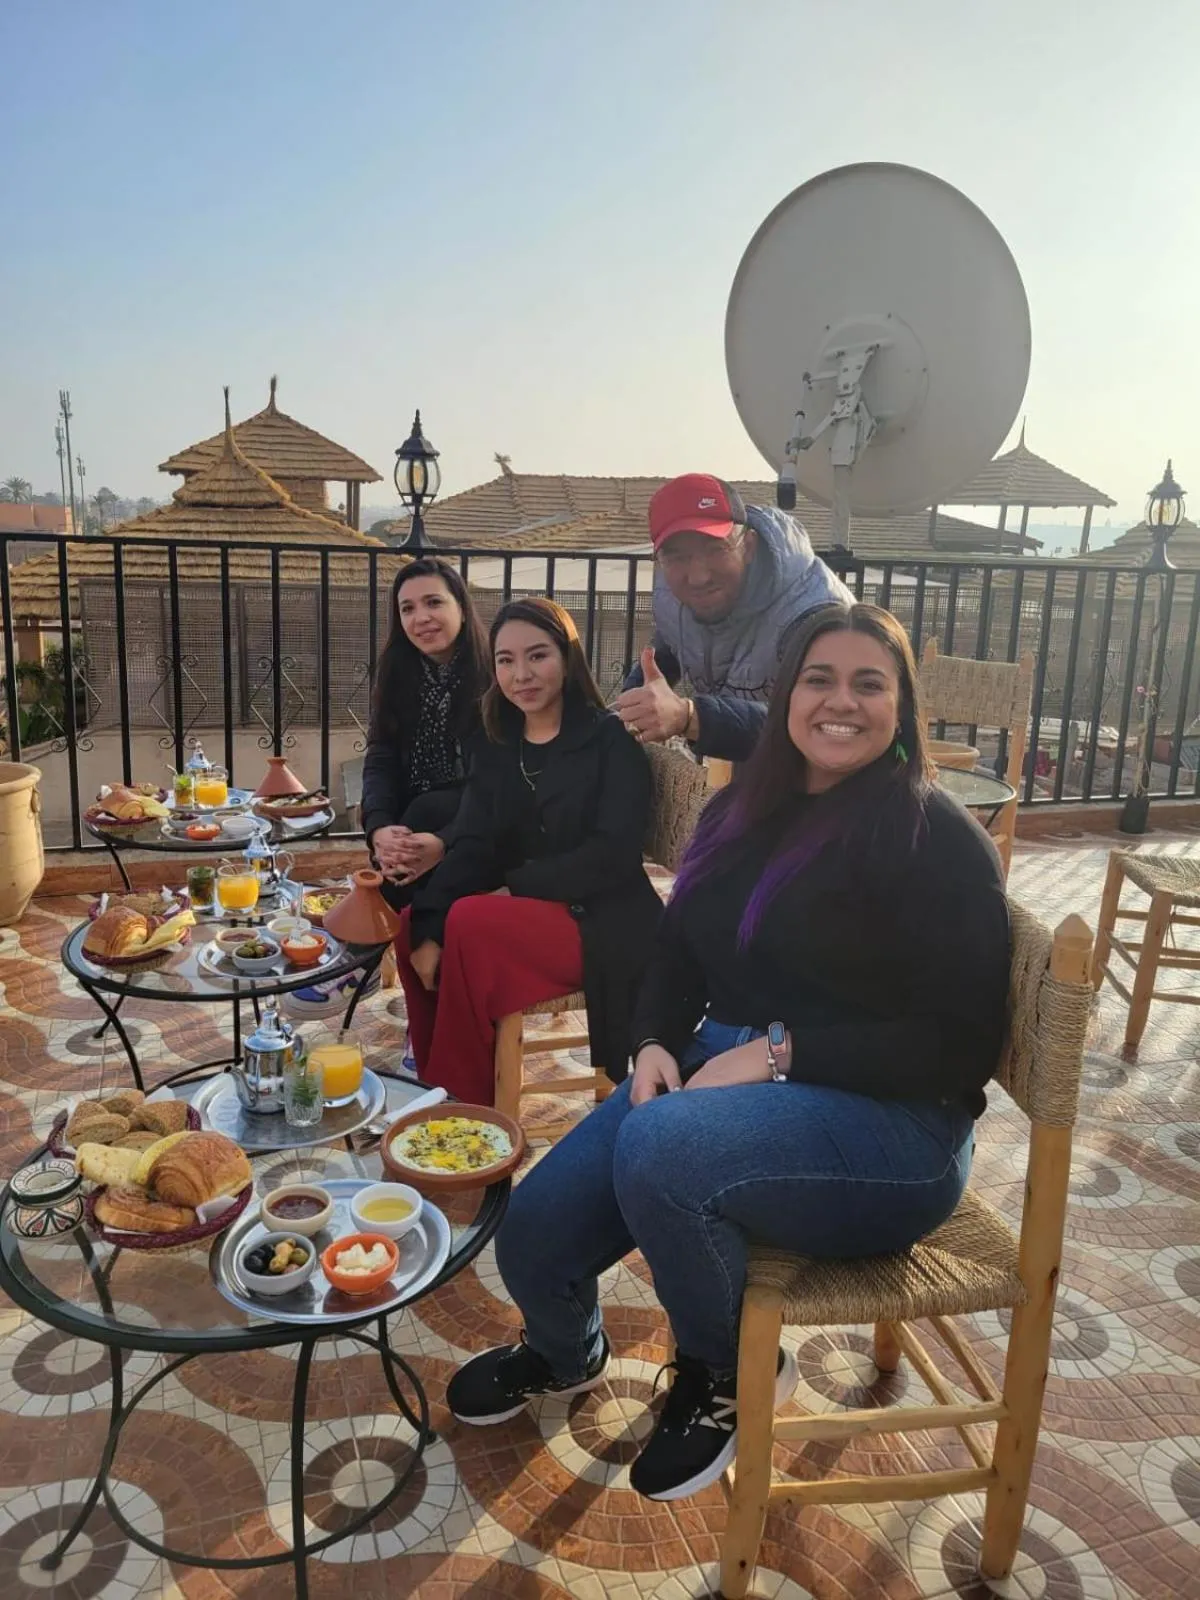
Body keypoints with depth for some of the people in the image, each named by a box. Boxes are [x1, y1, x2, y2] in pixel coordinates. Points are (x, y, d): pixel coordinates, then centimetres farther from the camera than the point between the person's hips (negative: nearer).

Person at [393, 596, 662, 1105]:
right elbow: (472, 848, -2)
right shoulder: (494, 744, 9)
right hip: (521, 909, 6)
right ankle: (437, 1085, 4)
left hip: (601, 921, -6)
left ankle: (470, 1102, -10)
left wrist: (518, 887, -16)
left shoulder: (611, 739, -8)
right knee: (415, 923, -13)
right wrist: (428, 926, -17)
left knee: (471, 924, -26)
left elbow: (612, 854, -16)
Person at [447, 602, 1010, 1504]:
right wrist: (656, 1044, -6)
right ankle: (564, 1353, 34)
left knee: (657, 1150, -34)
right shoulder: (743, 813, 10)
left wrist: (780, 1052, -20)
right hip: (717, 1076, 6)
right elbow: (679, 954, 15)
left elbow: (960, 1044, -15)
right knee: (532, 1234, -7)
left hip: (890, 1125, -6)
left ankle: (727, 1375, 0)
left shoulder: (938, 841, -11)